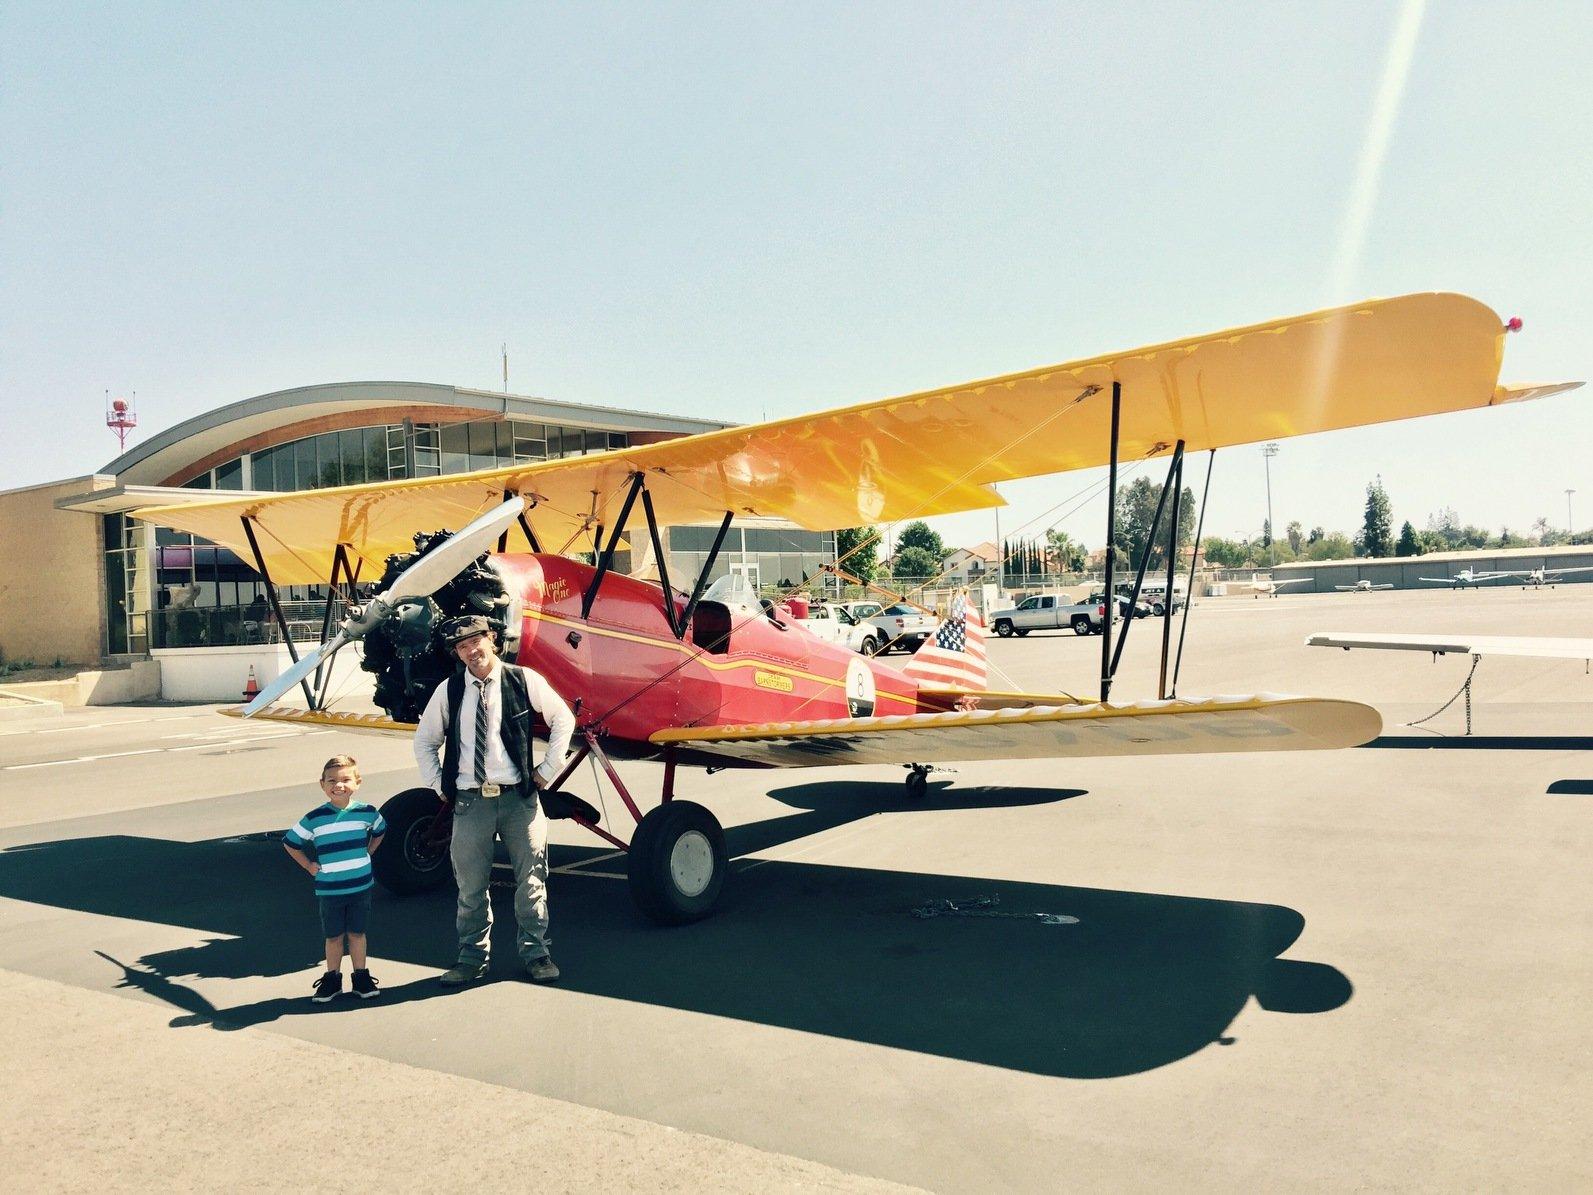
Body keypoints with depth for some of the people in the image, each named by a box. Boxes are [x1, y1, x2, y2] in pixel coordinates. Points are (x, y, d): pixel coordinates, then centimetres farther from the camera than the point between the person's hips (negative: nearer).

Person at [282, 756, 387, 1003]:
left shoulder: (366, 812, -3)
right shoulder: (314, 818, -8)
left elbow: (379, 831, 19)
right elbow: (290, 843, 5)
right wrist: (309, 866, 2)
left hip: (361, 886, 1)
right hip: (329, 888, -1)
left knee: (357, 933, 10)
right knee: (333, 936, 9)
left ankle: (361, 977, 21)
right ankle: (332, 979, 23)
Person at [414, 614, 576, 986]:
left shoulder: (523, 680, -2)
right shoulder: (448, 691, 3)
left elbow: (563, 719, 8)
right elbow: (424, 741, 17)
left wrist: (548, 771, 4)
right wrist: (440, 786, 8)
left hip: (519, 798, -1)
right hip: (469, 802, 1)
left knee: (531, 878, 4)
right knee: (470, 885, 7)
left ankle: (535, 952, 18)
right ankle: (472, 958, 22)